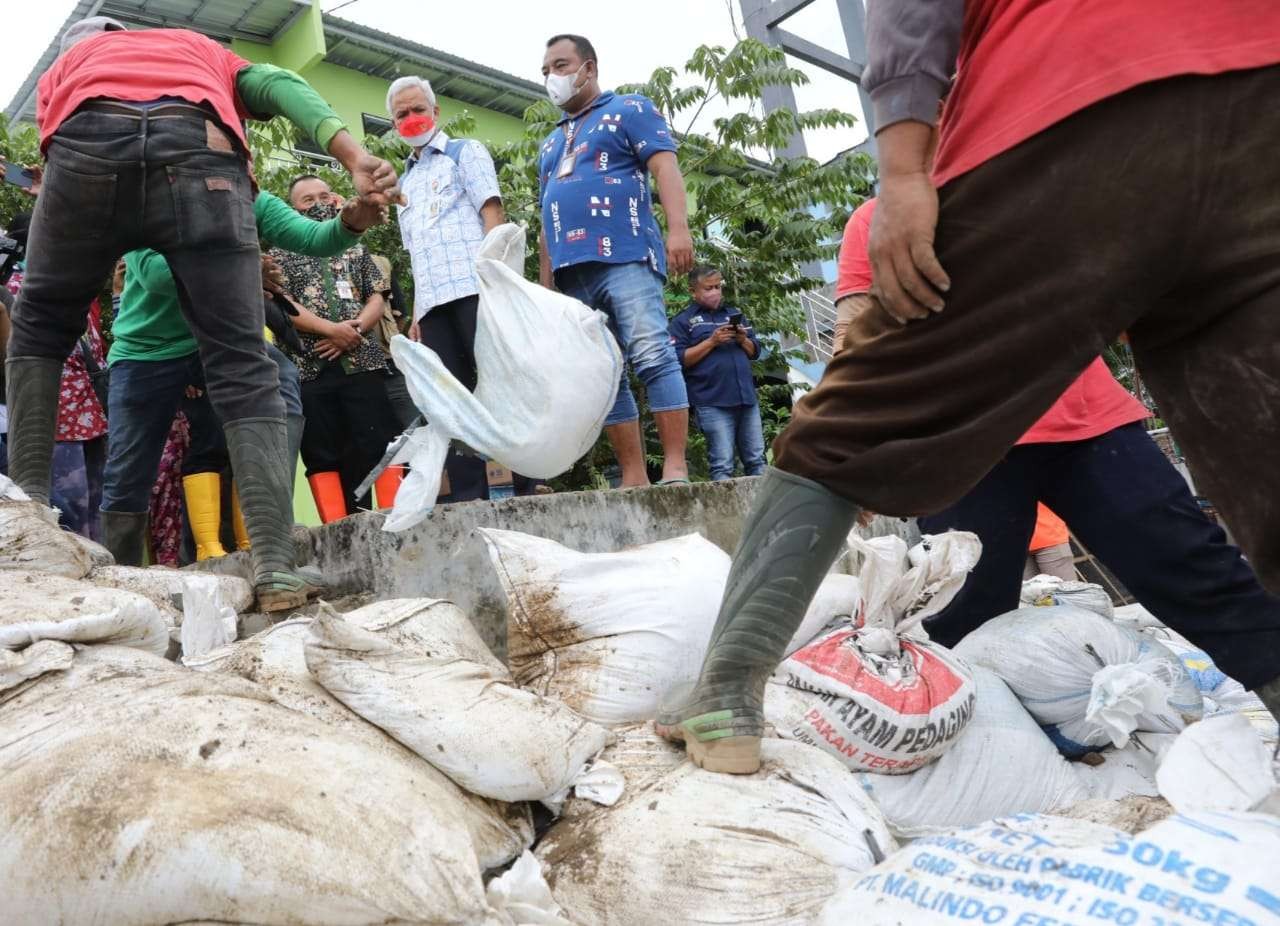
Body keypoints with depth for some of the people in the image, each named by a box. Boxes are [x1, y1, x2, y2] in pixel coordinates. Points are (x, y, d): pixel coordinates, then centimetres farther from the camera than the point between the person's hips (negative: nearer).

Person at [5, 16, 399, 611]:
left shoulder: (62, 68, 42)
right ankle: (276, 568, -12)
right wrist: (354, 157, 1)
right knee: (242, 367, -1)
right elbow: (281, 86, 18)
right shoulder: (202, 49, 41)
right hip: (199, 149, 0)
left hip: (89, 143, 1)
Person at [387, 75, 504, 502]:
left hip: (473, 288, -6)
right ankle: (468, 499, -1)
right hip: (433, 303, 6)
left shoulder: (465, 152, 11)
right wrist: (416, 315, 14)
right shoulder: (405, 182, 28)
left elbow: (492, 214, -3)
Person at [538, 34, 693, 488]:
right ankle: (634, 477, 2)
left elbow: (665, 167, -4)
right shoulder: (550, 144, 29)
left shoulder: (629, 110, 11)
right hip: (573, 273, 7)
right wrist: (546, 282, 19)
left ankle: (676, 468, -16)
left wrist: (678, 229, -20)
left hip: (625, 258, -7)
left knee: (653, 357, -17)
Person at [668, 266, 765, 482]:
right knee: (722, 464, -9)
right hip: (713, 402, -5)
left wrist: (743, 340, 0)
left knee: (756, 460, 6)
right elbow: (680, 360, -5)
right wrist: (711, 341, -11)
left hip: (747, 397, 5)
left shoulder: (733, 314, 21)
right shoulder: (682, 321, 6)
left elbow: (755, 352, 22)